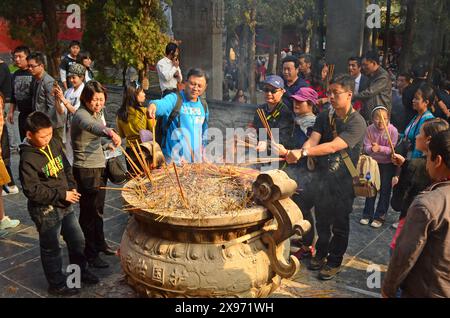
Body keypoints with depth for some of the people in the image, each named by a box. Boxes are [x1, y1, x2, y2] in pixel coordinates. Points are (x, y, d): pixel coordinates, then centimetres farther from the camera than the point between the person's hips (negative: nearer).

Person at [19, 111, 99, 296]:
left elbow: (66, 168, 13)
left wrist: (72, 187, -2)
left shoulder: (54, 144, 0)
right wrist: (62, 195, -20)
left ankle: (80, 271, 41)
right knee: (51, 249, 11)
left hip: (65, 205, 7)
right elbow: (32, 190, -23)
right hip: (45, 211, -7)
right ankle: (57, 285, 29)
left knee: (77, 240, 19)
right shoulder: (28, 158, -21)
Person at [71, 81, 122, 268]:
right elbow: (91, 126, -45)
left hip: (99, 167, 8)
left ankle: (100, 244, 38)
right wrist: (110, 133, -64)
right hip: (86, 170, -8)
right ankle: (90, 254, 16)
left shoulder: (98, 113, 7)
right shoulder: (81, 115, -20)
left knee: (98, 209, 21)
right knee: (88, 212, 3)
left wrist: (107, 144, 5)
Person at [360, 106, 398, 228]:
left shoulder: (393, 130, -20)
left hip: (388, 164, -3)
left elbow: (392, 150, -21)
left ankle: (380, 216, 19)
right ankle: (367, 214, 27)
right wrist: (371, 149, -35)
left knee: (385, 190, 6)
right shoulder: (370, 129, -12)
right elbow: (366, 147, -12)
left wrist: (379, 148, -37)